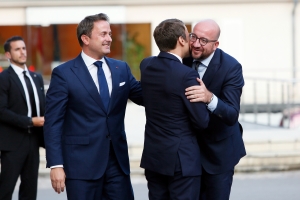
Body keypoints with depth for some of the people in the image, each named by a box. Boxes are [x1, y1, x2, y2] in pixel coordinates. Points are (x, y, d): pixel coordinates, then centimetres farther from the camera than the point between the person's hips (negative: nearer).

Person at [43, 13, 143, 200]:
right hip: (82, 162, -4)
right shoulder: (64, 73, -5)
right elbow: (53, 122, -7)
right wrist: (56, 164, -14)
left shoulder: (121, 69, 10)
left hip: (118, 160, 4)